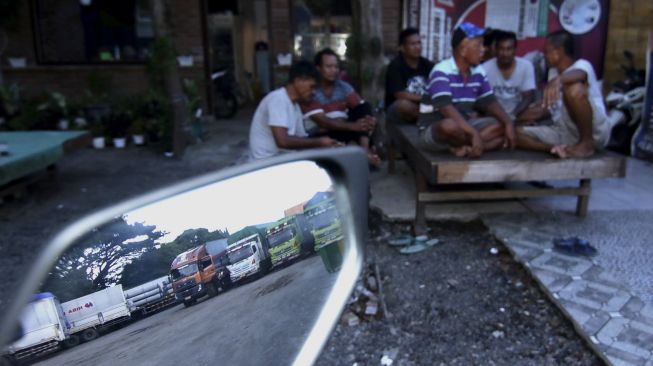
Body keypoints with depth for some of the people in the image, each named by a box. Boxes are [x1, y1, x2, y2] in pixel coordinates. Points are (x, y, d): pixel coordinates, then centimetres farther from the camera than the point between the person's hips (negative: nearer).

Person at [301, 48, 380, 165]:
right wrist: (352, 126, -34)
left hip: (343, 129, 6)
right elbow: (322, 121, -23)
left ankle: (365, 149, -28)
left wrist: (369, 120, -30)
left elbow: (362, 108, -4)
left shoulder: (344, 87, 4)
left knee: (365, 107, -14)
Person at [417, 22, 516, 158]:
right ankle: (469, 147, -12)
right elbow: (446, 109, -31)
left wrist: (508, 123, -11)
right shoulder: (442, 71, -19)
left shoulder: (478, 72, 4)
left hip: (464, 126, 8)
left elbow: (490, 102, 8)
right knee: (450, 125, -41)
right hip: (433, 129, -7)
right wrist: (474, 133, -38)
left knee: (503, 126, -8)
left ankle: (465, 147, -23)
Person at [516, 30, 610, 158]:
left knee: (574, 88, -34)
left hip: (595, 132, -7)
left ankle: (587, 143, -17)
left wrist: (558, 80, -54)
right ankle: (558, 148, -20)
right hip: (565, 133, 7)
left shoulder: (582, 65, -7)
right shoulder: (553, 72, 16)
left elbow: (579, 75, -34)